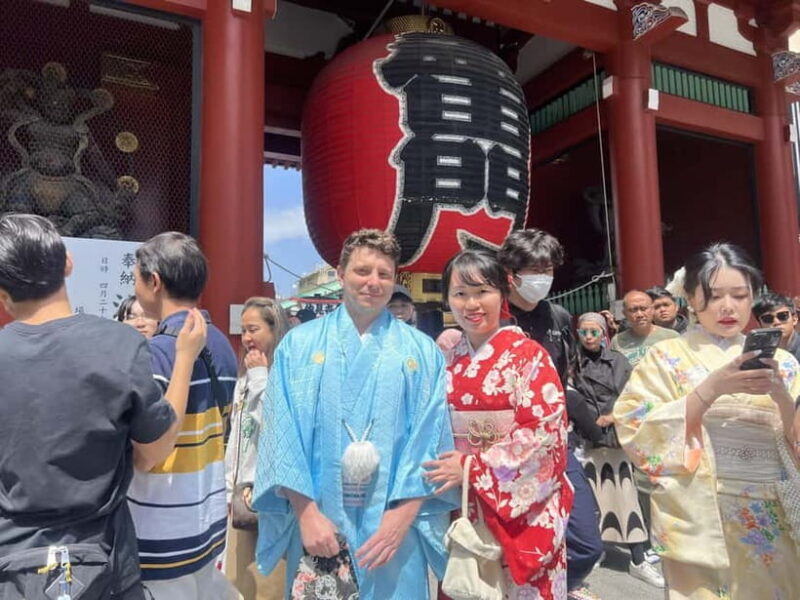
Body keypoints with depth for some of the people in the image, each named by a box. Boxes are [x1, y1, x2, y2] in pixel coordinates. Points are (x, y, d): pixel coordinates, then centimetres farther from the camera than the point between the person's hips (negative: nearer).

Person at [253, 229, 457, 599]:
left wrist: (402, 516, -10)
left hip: (393, 527, 0)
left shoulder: (422, 352, 2)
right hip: (317, 526, 0)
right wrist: (306, 512, -9)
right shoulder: (298, 344, 1)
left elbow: (430, 439, -2)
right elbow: (283, 434, -2)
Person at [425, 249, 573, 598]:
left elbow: (546, 432, -16)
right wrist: (447, 465, -5)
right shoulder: (449, 362, 5)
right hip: (464, 505, 5)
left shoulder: (527, 354, -10)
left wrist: (474, 467, -18)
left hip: (523, 506, -4)